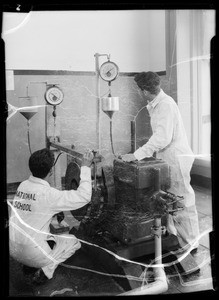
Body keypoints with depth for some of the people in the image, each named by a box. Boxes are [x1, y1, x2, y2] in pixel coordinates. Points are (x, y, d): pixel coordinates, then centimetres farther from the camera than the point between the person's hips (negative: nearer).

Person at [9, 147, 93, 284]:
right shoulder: (47, 194, -22)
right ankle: (45, 270, 1)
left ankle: (29, 264, 18)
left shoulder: (23, 185, 0)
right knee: (73, 241, 13)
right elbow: (84, 197, -21)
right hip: (32, 253, -7)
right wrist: (85, 167, -15)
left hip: (13, 250, 7)